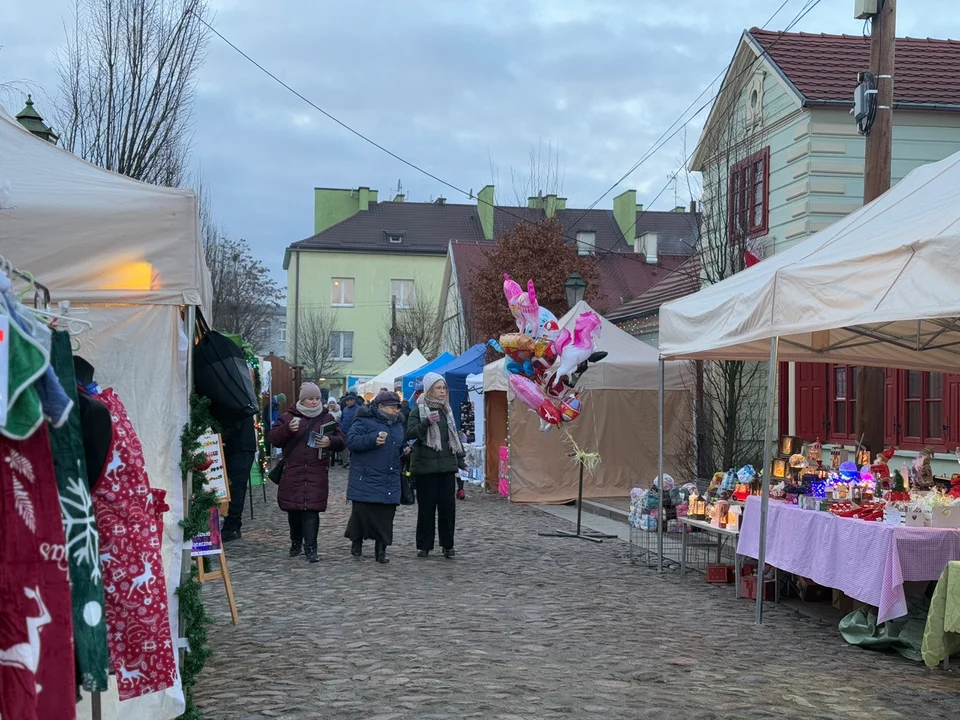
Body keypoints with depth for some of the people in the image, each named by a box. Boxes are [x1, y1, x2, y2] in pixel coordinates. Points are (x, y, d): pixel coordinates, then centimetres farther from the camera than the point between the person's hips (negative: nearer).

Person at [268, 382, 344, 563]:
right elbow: (273, 439, 2)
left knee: (312, 509, -9)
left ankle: (310, 548, -9)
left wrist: (330, 441, -14)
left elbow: (341, 440, 8)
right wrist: (287, 429, -16)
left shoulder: (327, 418, 9)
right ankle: (296, 542, 27)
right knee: (294, 509, 8)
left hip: (317, 473, -1)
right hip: (293, 472, 1)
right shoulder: (288, 417, 6)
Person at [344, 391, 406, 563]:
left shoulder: (398, 425, 18)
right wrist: (373, 440, -26)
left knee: (385, 516, 2)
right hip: (366, 478, -6)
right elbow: (351, 440, -16)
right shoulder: (365, 421, -5)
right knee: (363, 511, -4)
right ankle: (356, 541, 19)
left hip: (390, 482, 6)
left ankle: (381, 549, 10)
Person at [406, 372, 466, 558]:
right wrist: (426, 422, -26)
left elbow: (454, 436, 21)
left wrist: (460, 459, 18)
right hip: (425, 465, -5)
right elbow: (409, 433, -13)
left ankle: (447, 545, 13)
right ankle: (424, 545, 9)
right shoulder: (419, 410, -2)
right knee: (426, 506, 0)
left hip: (447, 465, 5)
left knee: (448, 505, 4)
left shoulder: (446, 410, 14)